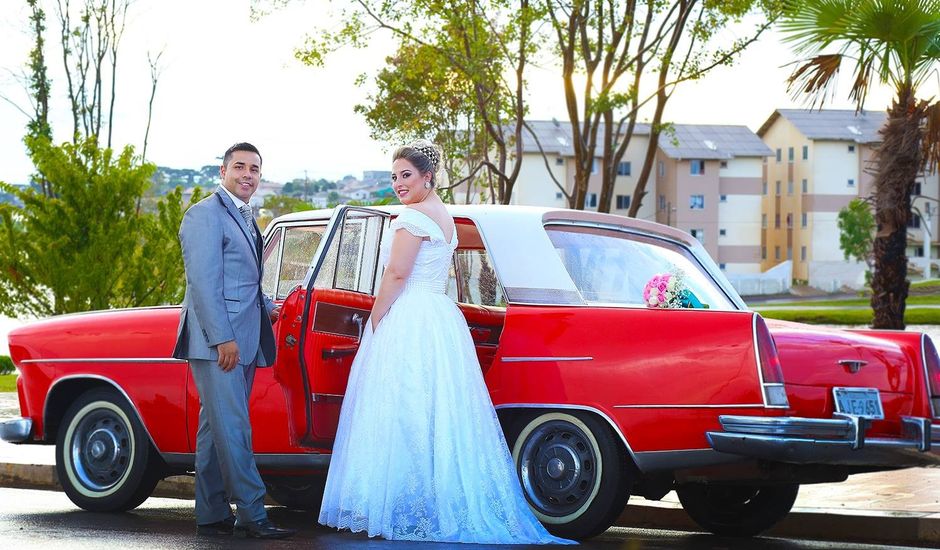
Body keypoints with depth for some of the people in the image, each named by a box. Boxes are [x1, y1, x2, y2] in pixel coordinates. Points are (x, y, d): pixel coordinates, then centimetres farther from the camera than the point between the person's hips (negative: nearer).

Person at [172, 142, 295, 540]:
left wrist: (266, 308, 14)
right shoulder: (206, 215, -9)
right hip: (216, 342, -9)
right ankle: (252, 515, -11)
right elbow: (203, 282, -16)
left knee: (217, 429, 11)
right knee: (232, 429, -10)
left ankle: (213, 515, 13)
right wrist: (222, 338, -21)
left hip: (240, 342, 9)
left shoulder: (245, 219, 20)